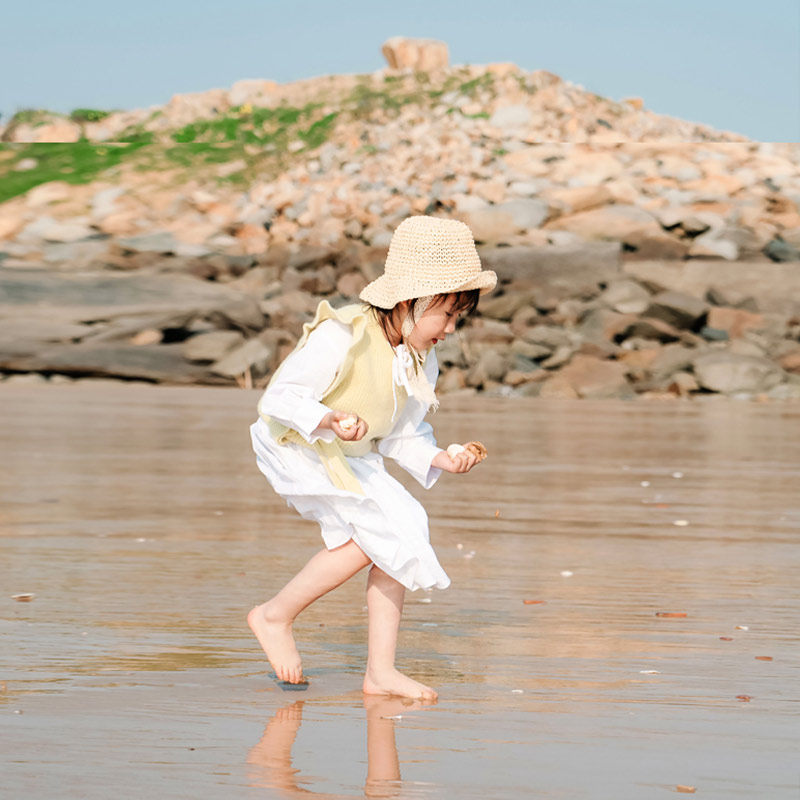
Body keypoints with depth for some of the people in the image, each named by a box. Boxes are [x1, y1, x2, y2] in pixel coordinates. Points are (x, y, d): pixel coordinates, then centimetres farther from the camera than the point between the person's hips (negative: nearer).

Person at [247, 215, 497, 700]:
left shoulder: (423, 361, 1)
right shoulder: (342, 337, -24)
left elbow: (400, 437, 9)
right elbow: (280, 396, -24)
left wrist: (441, 459, -9)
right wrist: (330, 418, -40)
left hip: (353, 459, 8)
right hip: (298, 446, -8)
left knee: (406, 533, -7)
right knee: (376, 533, -22)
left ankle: (381, 671, -2)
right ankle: (275, 616, -7)